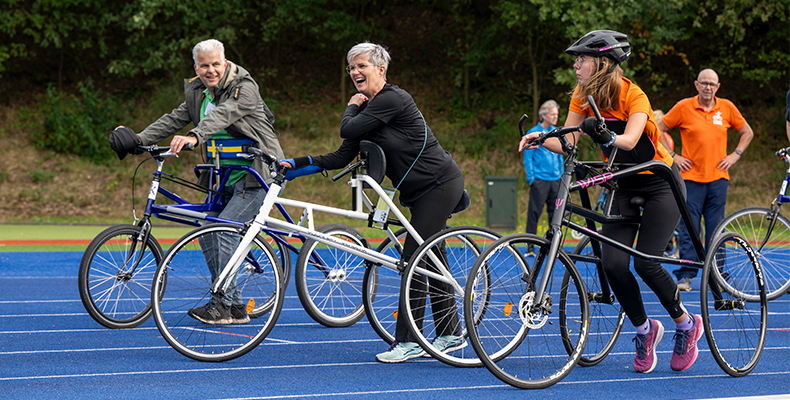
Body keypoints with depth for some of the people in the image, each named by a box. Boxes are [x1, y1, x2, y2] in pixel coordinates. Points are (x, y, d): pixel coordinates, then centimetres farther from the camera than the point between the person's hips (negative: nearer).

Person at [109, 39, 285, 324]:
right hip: (224, 179, 9)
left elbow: (222, 115, -32)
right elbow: (174, 120, 6)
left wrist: (195, 137, -47)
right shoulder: (198, 93, 9)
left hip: (257, 175, -8)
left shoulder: (244, 88, -15)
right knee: (207, 234, 3)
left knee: (223, 231, -18)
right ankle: (233, 305, 11)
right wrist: (139, 139, -6)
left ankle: (226, 306, -13)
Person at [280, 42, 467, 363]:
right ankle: (451, 334, 22)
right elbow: (342, 157, 6)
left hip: (439, 186, -10)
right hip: (420, 192, 10)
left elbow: (347, 130, -23)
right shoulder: (369, 108, 10)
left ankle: (407, 342, -7)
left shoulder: (392, 99, -19)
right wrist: (297, 164, -2)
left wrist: (352, 106, -2)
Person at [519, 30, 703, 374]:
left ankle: (686, 324, 8)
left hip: (659, 182, -5)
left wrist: (609, 137, -58)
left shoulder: (633, 96, -22)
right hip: (623, 184, 5)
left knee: (645, 263, -17)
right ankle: (645, 330, 9)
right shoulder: (583, 96, -5)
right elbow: (567, 141, -11)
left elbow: (630, 140, -38)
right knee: (613, 262, -13)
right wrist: (540, 139, -31)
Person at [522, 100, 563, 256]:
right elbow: (527, 158, -2)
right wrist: (531, 178, -8)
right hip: (539, 180, -5)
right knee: (534, 213, -6)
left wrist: (561, 174, 16)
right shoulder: (534, 133, -2)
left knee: (555, 213, 6)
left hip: (555, 180, 5)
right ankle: (530, 247, -3)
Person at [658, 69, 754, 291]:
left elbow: (747, 133, 19)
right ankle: (685, 277, -4)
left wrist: (735, 156, 7)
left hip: (718, 177, 2)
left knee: (715, 230, 4)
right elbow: (658, 130, 6)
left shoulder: (726, 108, 5)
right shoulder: (684, 107, -2)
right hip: (691, 177, -2)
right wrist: (672, 156, 0)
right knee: (688, 228, -6)